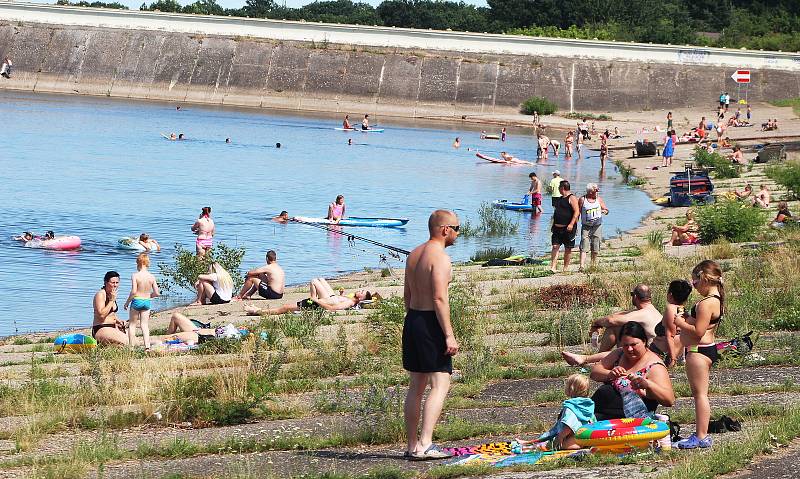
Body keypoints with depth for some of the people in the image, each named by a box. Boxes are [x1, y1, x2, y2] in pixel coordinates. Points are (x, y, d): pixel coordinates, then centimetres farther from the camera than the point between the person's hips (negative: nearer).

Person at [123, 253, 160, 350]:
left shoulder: (135, 276, -14)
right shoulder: (151, 277, -2)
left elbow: (133, 291, -20)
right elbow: (156, 293, -1)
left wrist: (127, 302, -6)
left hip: (137, 301, -4)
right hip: (147, 302, 4)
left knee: (132, 325, 9)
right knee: (145, 325, 9)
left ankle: (131, 346, 6)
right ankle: (147, 346, -3)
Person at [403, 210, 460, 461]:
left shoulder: (414, 255, 13)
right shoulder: (440, 257, -14)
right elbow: (439, 299, -21)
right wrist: (449, 335, -20)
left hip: (412, 318, 9)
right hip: (431, 323, -9)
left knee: (416, 386, 15)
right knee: (440, 384, -9)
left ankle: (412, 445, 18)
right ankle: (425, 444, -20)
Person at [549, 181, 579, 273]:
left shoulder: (572, 198, -8)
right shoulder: (559, 199, 17)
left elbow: (577, 212, -16)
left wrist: (571, 224, -24)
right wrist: (553, 225, 21)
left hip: (568, 228, -7)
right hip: (557, 228, 7)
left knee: (568, 249, 3)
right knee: (555, 246, -4)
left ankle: (565, 268, 11)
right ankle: (553, 267, -10)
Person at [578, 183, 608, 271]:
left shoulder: (599, 199, 6)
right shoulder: (582, 199, -3)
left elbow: (606, 210, 9)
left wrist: (604, 211, -15)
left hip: (597, 226, 3)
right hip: (586, 226, -3)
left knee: (595, 249, 7)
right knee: (584, 247, -14)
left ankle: (593, 266, 19)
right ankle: (582, 266, -21)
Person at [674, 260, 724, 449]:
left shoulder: (706, 303, -20)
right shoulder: (716, 300, 12)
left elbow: (698, 331, -25)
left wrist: (680, 323, -12)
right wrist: (686, 319, 7)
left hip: (698, 351, -11)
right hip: (707, 349, 11)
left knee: (700, 393, -9)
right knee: (699, 393, 16)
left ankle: (702, 437, -8)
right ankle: (701, 434, 21)